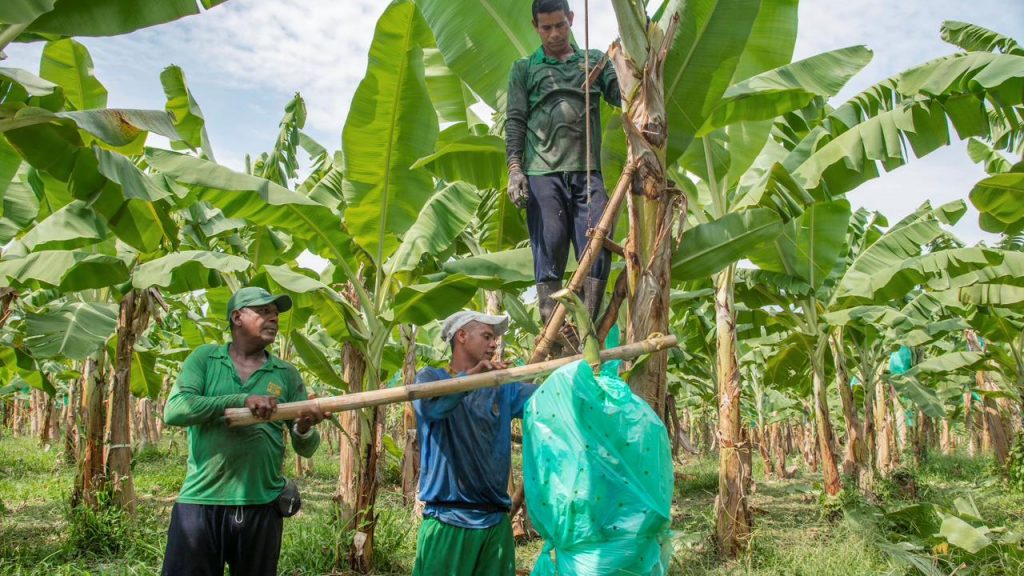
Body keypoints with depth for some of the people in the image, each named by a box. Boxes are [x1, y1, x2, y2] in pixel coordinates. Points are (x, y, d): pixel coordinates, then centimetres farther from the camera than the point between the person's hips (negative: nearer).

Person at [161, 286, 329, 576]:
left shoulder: (287, 374, 7)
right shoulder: (205, 358, 4)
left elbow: (306, 449, 7)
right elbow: (174, 411, -12)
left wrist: (304, 430, -17)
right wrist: (242, 400, -21)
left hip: (262, 506, 2)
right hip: (200, 501, -2)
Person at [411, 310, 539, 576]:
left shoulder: (501, 388, 14)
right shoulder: (431, 378, 2)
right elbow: (432, 407, -20)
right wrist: (471, 375, -37)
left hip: (496, 522, 4)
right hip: (448, 522, -4)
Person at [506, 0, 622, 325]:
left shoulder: (595, 61, 21)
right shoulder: (525, 69, 17)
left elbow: (622, 94, 6)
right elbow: (515, 122, 7)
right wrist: (514, 169, -6)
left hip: (587, 173, 2)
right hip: (542, 174, -1)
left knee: (598, 250, -8)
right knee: (549, 253, -7)